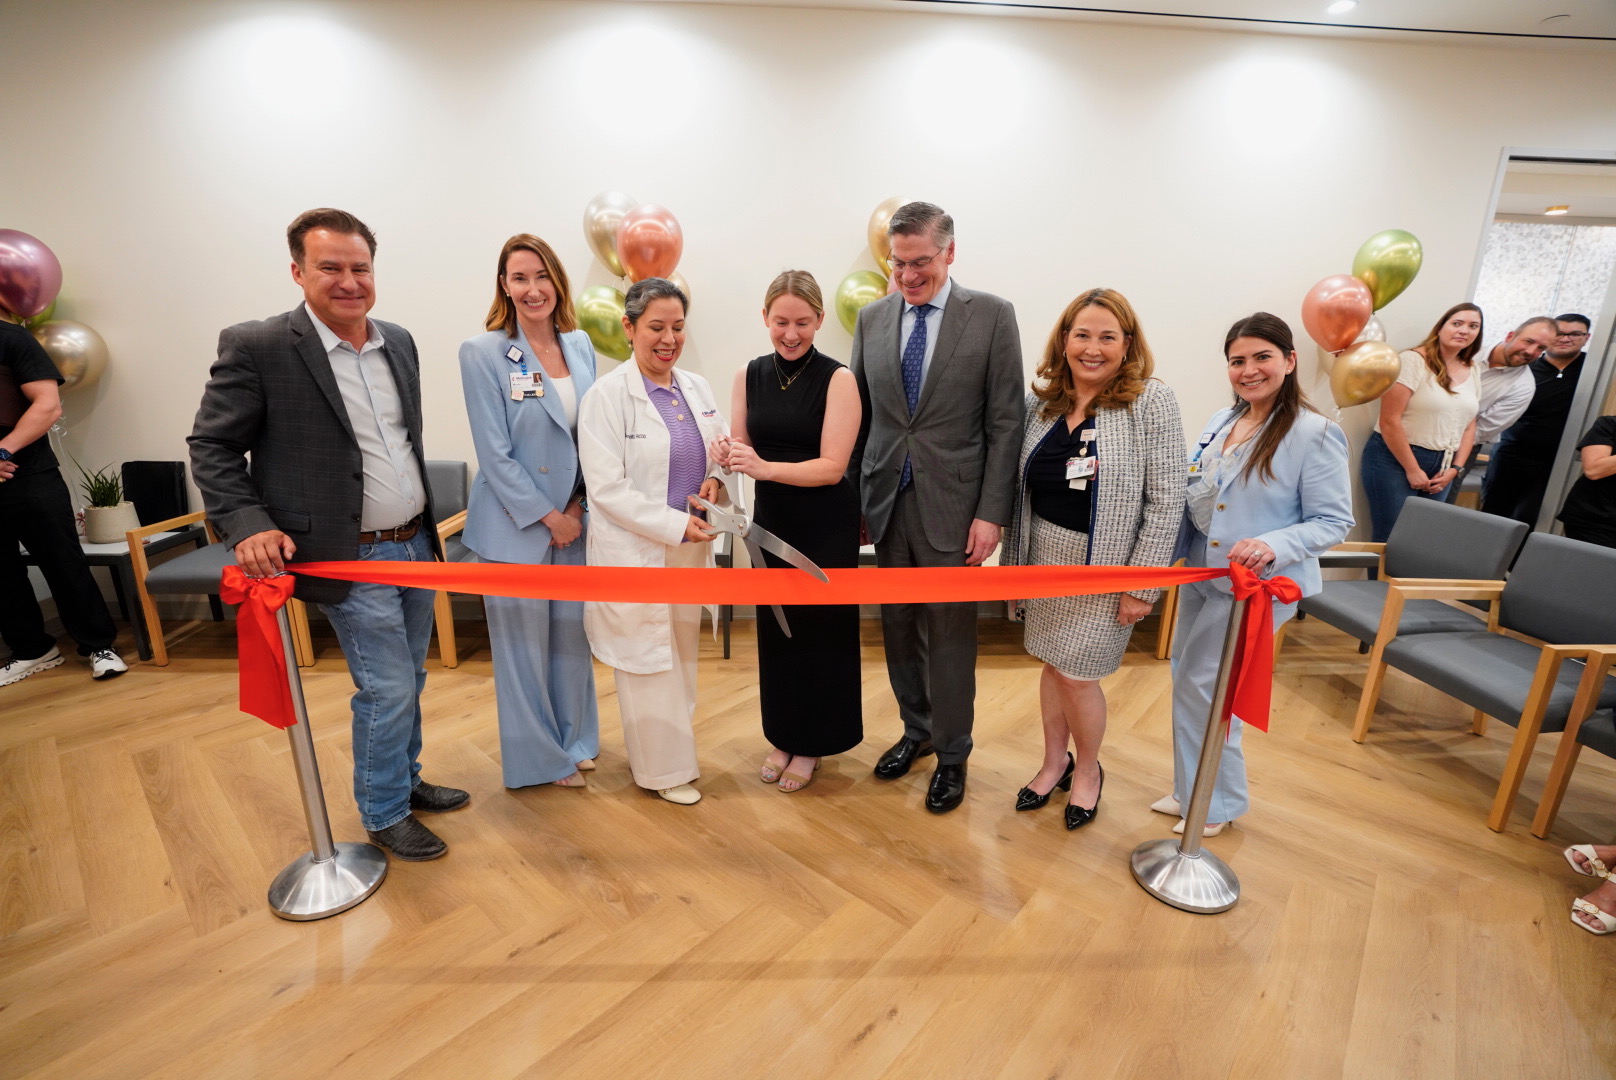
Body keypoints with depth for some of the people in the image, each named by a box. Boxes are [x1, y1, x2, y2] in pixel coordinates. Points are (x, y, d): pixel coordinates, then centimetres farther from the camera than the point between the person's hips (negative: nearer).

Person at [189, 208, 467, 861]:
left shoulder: (399, 342, 7)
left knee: (409, 681, 18)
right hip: (350, 559, -6)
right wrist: (248, 525, -19)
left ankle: (405, 780, 39)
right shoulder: (256, 347, -10)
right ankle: (384, 814, 23)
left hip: (415, 544, 6)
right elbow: (211, 447, -5)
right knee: (386, 688, 0)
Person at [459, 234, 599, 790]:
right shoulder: (483, 353, -9)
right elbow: (495, 455, -12)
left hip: (574, 517, 5)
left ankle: (575, 740, 36)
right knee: (524, 643, 8)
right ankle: (541, 756, 28)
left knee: (572, 632, 15)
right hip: (514, 522, -4)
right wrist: (548, 516, -12)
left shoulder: (580, 344, 5)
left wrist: (579, 505, -1)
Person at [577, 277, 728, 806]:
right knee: (648, 661, 6)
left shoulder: (697, 388, 7)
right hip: (635, 551, -5)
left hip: (690, 548, 6)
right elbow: (607, 488, -15)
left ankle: (676, 742, 38)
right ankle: (664, 767, 24)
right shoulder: (606, 396, -11)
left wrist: (715, 480, -5)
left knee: (683, 656, 16)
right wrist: (675, 524, -18)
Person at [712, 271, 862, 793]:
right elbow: (744, 449, 5)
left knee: (821, 629, 7)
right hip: (770, 519, 5)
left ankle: (813, 743, 28)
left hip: (826, 523, -4)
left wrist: (765, 467, -30)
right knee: (775, 628, 13)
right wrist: (729, 456, -18)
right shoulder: (749, 376, 2)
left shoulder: (837, 379, -12)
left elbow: (833, 466, -18)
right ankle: (782, 736, 34)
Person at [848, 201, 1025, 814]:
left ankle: (952, 755, 27)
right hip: (887, 504, 4)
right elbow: (860, 414, 10)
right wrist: (852, 496, 7)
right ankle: (916, 730, 37)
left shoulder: (991, 315, -2)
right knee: (898, 630, 14)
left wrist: (991, 512, -10)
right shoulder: (872, 317, 8)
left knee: (949, 636, 6)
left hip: (951, 506, -3)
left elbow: (1005, 421, -5)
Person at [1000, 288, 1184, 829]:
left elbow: (1166, 500, -13)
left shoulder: (1151, 402, -11)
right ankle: (1054, 762, 37)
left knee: (1076, 673, 1)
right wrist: (1016, 556, 6)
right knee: (1053, 662, 15)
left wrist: (1143, 585, -14)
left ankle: (1088, 770, 30)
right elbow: (1021, 485, 7)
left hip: (1107, 563, -4)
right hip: (1046, 555, 5)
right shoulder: (1041, 402, 2)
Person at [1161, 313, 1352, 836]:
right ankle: (1192, 789, 35)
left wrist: (1273, 546, -29)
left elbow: (1333, 522, -12)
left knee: (1201, 685, -2)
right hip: (1199, 574, 7)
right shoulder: (1222, 422, 6)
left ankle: (1218, 804, 22)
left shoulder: (1315, 434, -14)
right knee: (1186, 678, 14)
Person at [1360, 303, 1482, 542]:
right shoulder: (1413, 360, -9)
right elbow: (1389, 421, -16)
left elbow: (1469, 427, 15)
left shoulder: (1472, 373, 11)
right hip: (1396, 460, -6)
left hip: (1441, 466, 6)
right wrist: (1412, 469, -14)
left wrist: (1454, 469, 2)